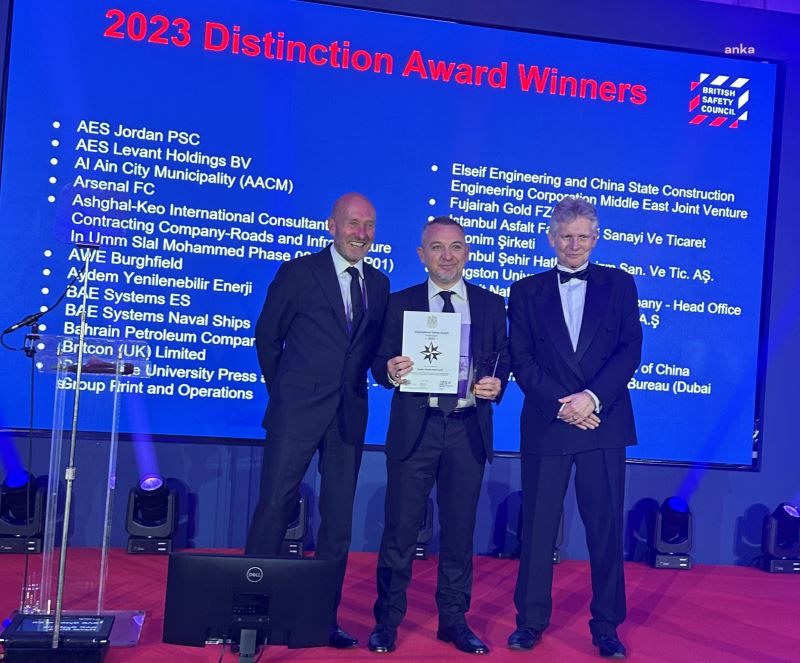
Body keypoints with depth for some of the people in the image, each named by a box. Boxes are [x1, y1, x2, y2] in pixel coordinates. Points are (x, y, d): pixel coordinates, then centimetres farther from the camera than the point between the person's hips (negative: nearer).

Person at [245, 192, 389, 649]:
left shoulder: (379, 284, 11)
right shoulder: (299, 272, 0)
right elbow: (267, 337, 4)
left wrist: (355, 380, 5)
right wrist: (283, 391, 7)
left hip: (350, 414, 4)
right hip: (298, 410, -4)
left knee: (339, 516, 7)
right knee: (276, 503, -4)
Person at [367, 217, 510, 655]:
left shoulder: (491, 305, 10)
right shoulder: (400, 304, 7)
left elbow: (503, 360, 9)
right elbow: (381, 364, 4)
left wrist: (497, 383, -12)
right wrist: (390, 372, -19)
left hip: (468, 430, 2)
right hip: (414, 429, -1)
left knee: (459, 532, 10)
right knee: (400, 529, 2)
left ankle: (454, 620, 24)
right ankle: (387, 621, 16)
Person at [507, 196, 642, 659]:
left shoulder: (619, 284, 8)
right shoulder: (527, 291, 9)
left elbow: (631, 350, -1)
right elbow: (522, 360, 2)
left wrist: (592, 397, -14)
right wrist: (559, 404, -11)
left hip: (604, 425, 0)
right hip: (545, 425, 0)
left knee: (606, 527, 4)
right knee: (538, 528, 6)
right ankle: (531, 621, 19)